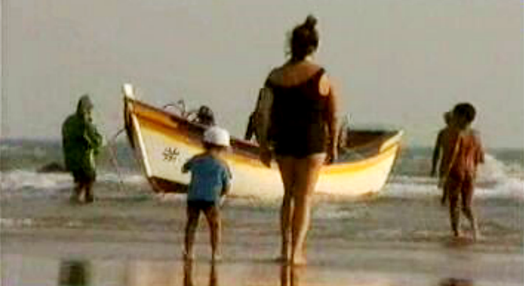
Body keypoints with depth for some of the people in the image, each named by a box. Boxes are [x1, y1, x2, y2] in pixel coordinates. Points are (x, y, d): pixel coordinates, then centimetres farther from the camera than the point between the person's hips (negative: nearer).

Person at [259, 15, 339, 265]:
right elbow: (332, 116, -4)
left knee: (289, 193, 20)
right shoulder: (321, 77, -9)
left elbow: (267, 114, -1)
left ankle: (286, 246, 16)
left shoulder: (275, 77, -4)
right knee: (304, 197, 6)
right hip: (312, 140, -3)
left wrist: (264, 145, 8)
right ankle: (296, 251, 1)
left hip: (283, 141, 3)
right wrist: (333, 146, 7)